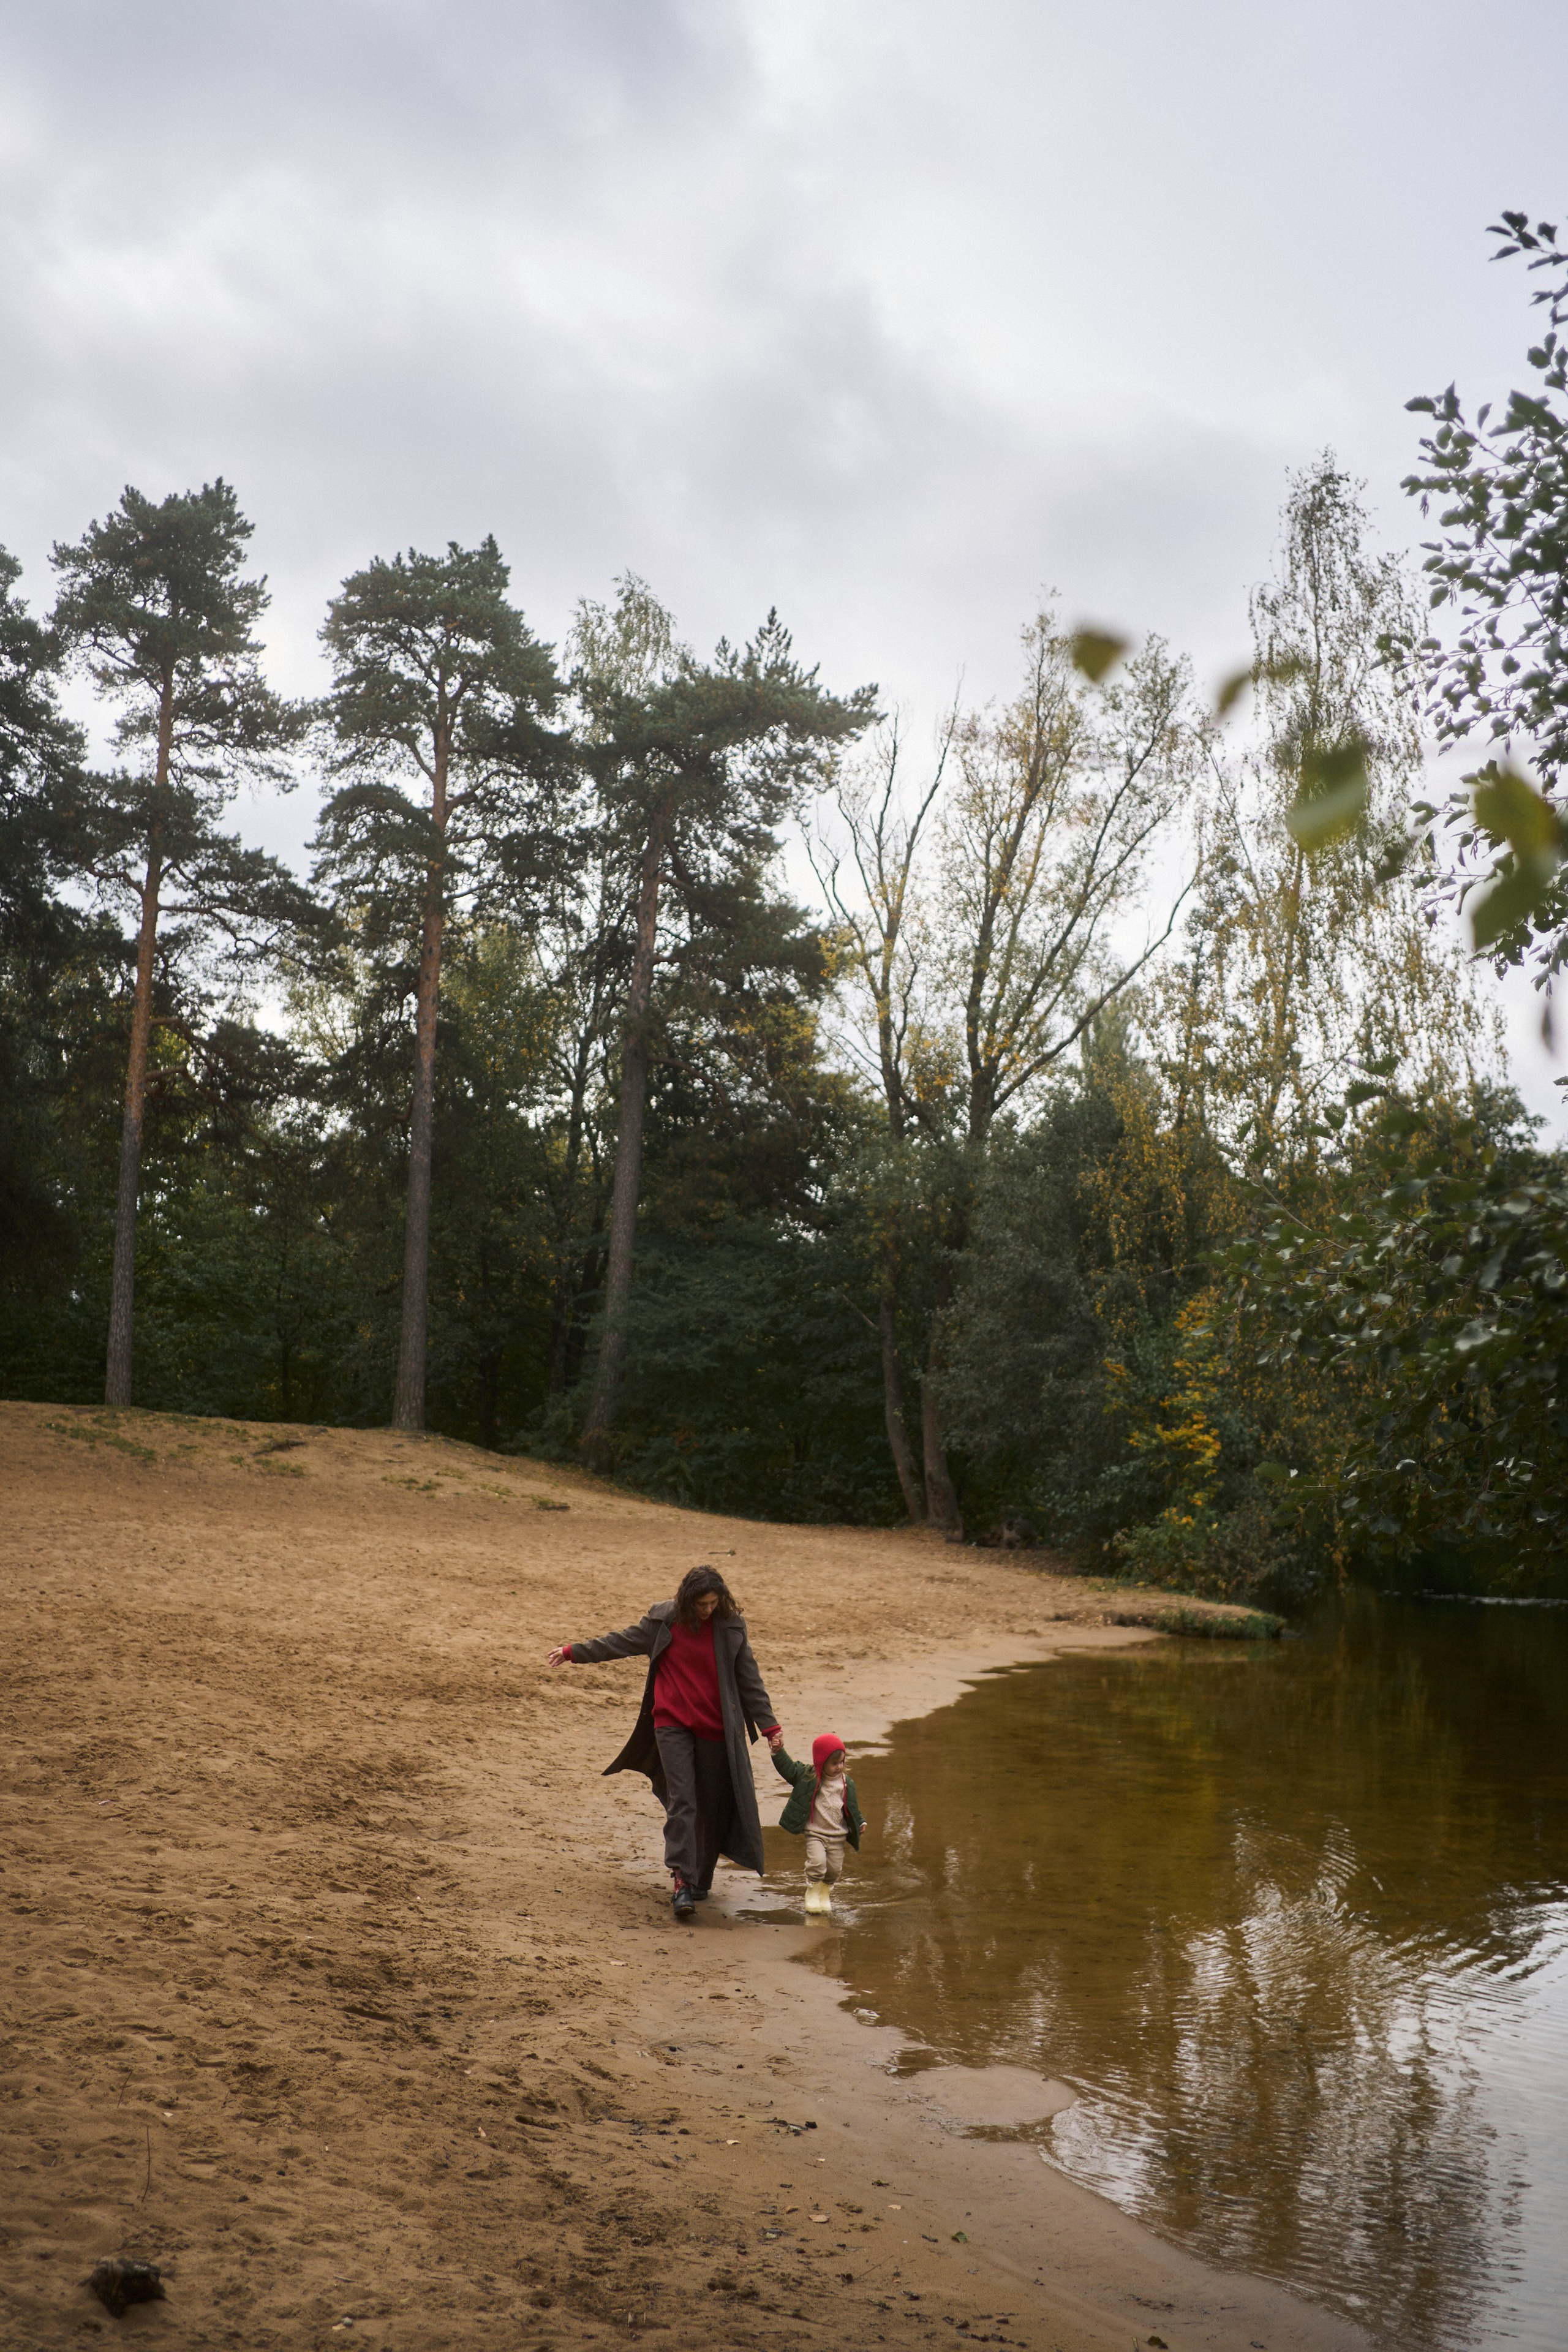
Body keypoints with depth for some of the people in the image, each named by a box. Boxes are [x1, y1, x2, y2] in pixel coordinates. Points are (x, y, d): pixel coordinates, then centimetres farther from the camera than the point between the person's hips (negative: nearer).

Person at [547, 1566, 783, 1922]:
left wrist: (769, 1725, 5)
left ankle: (700, 1879, 22)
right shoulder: (663, 1619, -2)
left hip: (716, 1730, 1)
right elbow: (623, 1642, 10)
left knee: (713, 1806, 5)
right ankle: (682, 1882, -15)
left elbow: (749, 1679, 5)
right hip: (672, 1725, -1)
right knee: (681, 1800, -12)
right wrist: (575, 1652, 11)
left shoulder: (731, 1627, -1)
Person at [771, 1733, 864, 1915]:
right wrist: (779, 1751, -27)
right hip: (815, 1833, -3)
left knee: (834, 1868, 8)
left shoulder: (846, 1783, 1)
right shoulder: (808, 1776, -8)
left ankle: (826, 1893, 36)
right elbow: (789, 1769, -15)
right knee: (817, 1862, -18)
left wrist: (860, 1822, 8)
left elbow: (852, 1807, 13)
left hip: (838, 1835, 3)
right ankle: (813, 1892, 7)